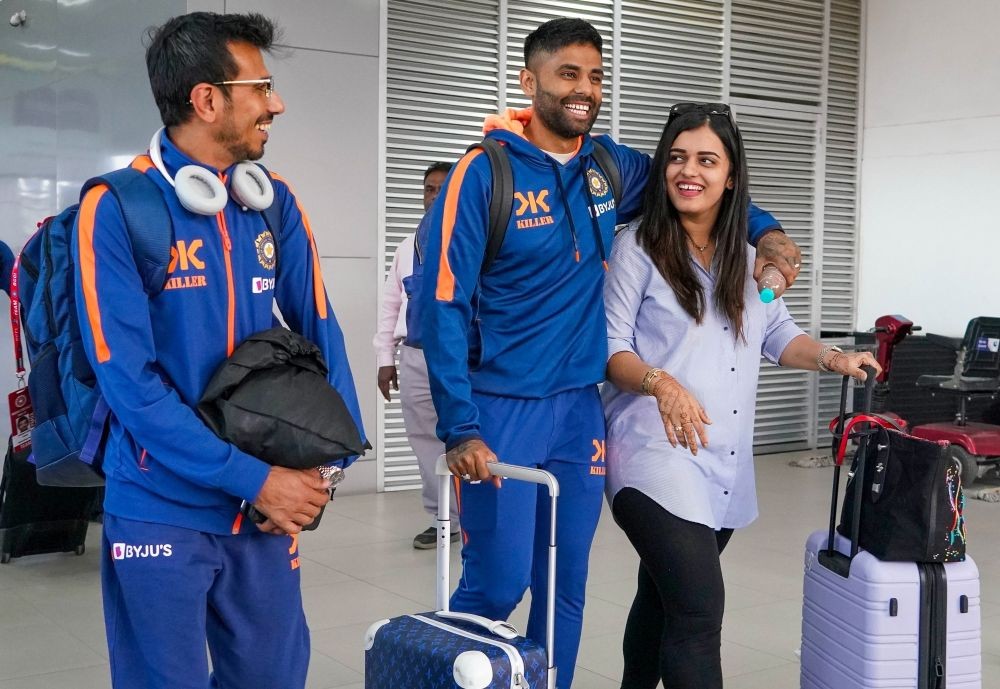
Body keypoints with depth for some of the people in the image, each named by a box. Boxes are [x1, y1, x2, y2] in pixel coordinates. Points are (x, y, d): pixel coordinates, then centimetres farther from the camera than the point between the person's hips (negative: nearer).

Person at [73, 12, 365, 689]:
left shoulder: (274, 204, 3)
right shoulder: (116, 210, -12)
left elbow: (320, 335, 5)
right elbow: (130, 383, -17)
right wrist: (252, 479, -18)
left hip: (268, 506, 4)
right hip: (162, 512, -4)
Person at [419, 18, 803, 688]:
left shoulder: (612, 168, 5)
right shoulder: (485, 173, -11)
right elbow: (444, 304, -13)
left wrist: (763, 229, 7)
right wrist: (461, 427, -18)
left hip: (581, 408, 5)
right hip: (503, 408, -5)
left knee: (566, 588, 11)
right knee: (496, 587, -3)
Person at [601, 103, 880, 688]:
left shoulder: (747, 256, 15)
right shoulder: (638, 248, -4)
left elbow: (779, 334, 19)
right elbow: (610, 347, -7)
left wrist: (831, 358, 1)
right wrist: (660, 383, -24)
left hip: (726, 467, 6)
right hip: (660, 459, -6)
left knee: (662, 599, 17)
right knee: (699, 609, -15)